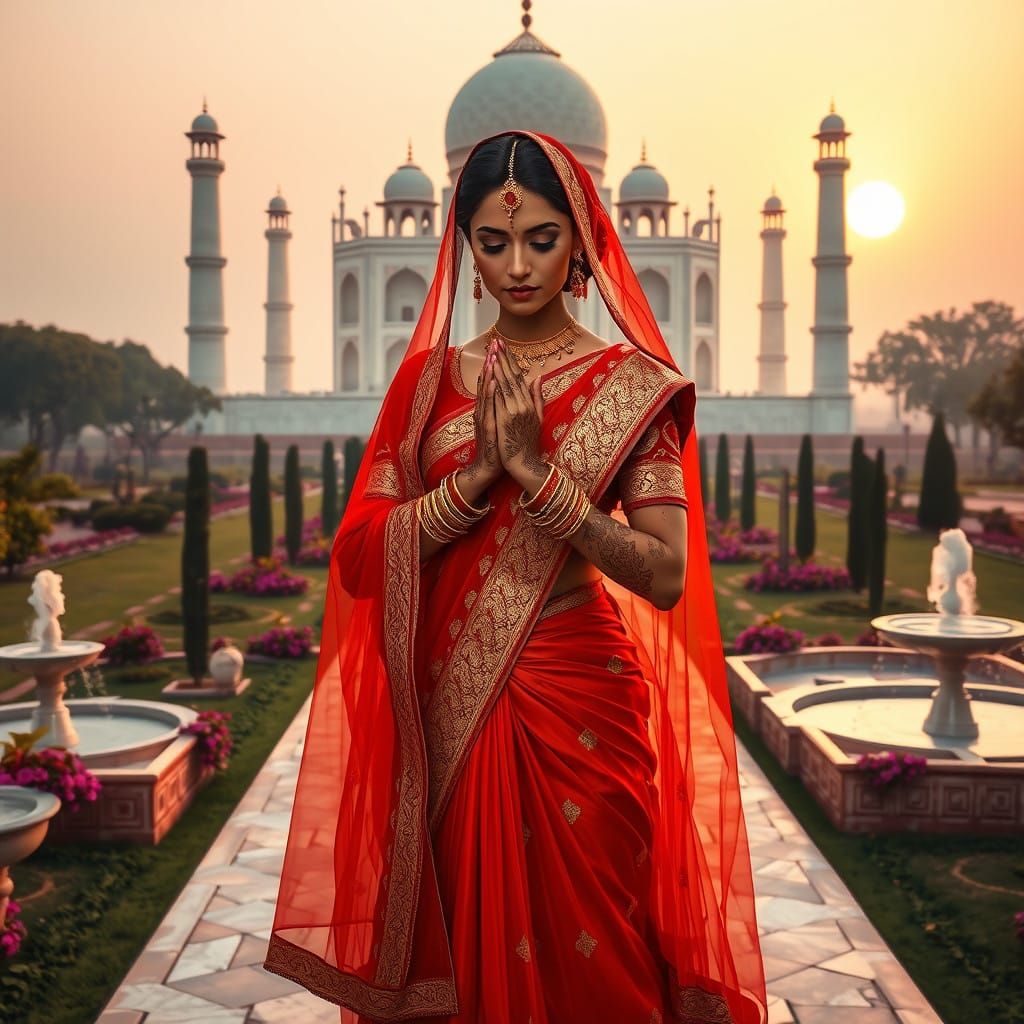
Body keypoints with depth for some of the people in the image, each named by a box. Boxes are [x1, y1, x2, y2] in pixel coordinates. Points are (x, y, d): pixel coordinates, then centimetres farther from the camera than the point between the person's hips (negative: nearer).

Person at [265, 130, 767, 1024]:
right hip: (446, 718, 3)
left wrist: (537, 472, -20)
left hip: (577, 713, -2)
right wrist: (479, 473, -15)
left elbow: (666, 575, -11)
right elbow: (361, 556, -2)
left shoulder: (631, 383, -2)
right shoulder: (432, 376, 6)